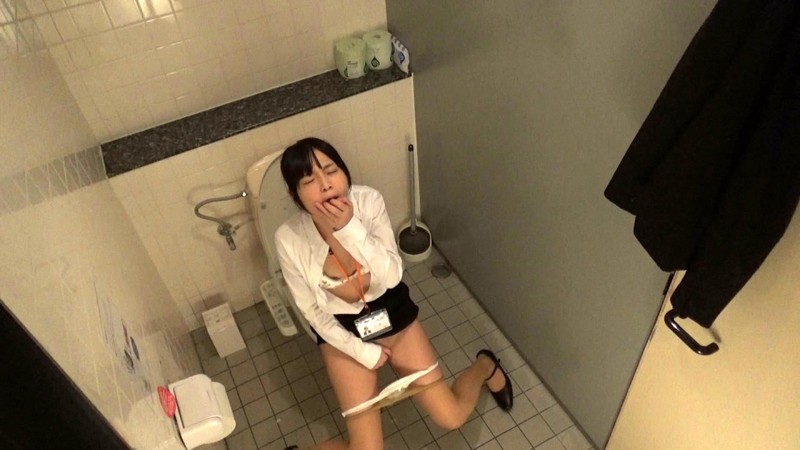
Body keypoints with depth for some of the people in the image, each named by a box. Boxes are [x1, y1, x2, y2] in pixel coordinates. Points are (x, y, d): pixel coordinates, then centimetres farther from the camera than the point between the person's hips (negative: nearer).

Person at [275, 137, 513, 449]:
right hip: (342, 333, -1)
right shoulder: (289, 239, -22)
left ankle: (485, 366, 34)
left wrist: (349, 227, -35)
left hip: (393, 315, 1)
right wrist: (363, 353, -10)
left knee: (451, 418, 5)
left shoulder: (368, 201, -20)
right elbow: (312, 311, -11)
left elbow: (392, 276, -23)